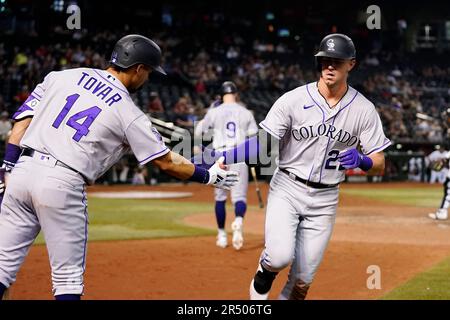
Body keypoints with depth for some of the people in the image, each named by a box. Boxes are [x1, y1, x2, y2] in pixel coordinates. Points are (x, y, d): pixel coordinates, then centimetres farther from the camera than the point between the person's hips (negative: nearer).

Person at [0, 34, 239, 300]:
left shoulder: (62, 76, 13)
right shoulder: (129, 113, 2)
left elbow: (24, 116, 10)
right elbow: (166, 162, 6)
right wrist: (209, 175, 20)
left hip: (22, 170, 5)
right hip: (62, 184, -5)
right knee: (68, 278, 8)